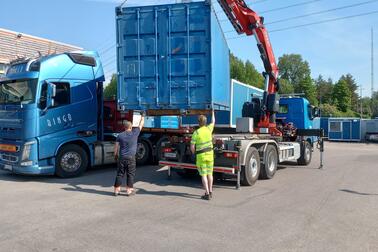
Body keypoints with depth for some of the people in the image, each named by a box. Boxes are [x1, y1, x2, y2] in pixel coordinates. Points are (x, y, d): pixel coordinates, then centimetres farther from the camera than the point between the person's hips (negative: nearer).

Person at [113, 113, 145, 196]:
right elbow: (141, 125, 10)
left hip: (121, 157, 3)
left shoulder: (120, 135, 2)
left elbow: (116, 147, 4)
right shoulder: (134, 133, -4)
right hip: (131, 157, -2)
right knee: (130, 174, 5)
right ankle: (129, 190, 9)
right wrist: (143, 117, 24)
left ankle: (116, 190, 15)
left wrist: (115, 155, 18)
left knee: (120, 174, 9)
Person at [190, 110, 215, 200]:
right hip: (210, 154, 4)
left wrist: (194, 153, 8)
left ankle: (207, 194, -2)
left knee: (203, 175, 0)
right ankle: (210, 192, 24)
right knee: (209, 173, 15)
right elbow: (213, 122, 20)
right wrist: (213, 112, 35)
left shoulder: (196, 133, -13)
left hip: (201, 156, -4)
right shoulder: (208, 129, -3)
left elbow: (192, 147, -13)